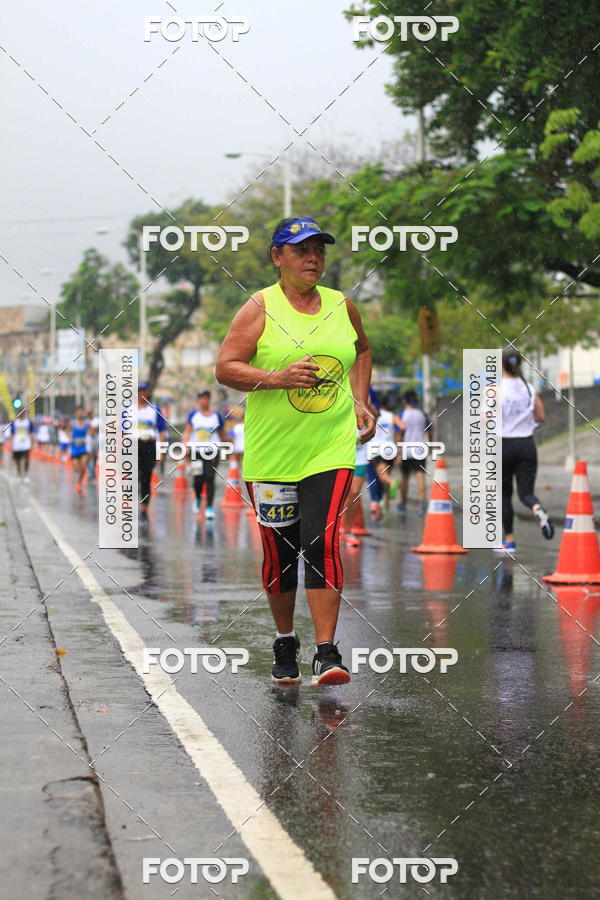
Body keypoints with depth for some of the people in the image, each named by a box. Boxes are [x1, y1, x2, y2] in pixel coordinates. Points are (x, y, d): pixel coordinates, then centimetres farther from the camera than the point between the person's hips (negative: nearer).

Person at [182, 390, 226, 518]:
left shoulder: (216, 415, 7)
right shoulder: (193, 415, 5)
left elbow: (222, 435, 14)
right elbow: (187, 431, -1)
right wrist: (185, 445, -16)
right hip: (196, 452, 0)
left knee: (210, 479, -10)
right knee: (198, 479, -2)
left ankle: (209, 507, -9)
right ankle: (198, 498, 30)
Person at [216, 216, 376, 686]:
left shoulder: (343, 307, 7)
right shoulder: (260, 308, -4)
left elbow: (362, 350, 27)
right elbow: (225, 368, -9)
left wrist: (359, 401, 14)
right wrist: (277, 377, -22)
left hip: (331, 448, 1)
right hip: (271, 452, -1)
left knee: (322, 542, -12)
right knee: (280, 552, 8)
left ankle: (327, 653, -10)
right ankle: (285, 643, 29)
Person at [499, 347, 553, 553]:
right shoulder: (529, 389, 2)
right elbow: (541, 417, 5)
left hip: (504, 445, -2)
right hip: (527, 445, 3)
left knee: (504, 493, 13)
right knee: (526, 493, 3)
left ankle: (509, 541, 16)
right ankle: (539, 511, -33)